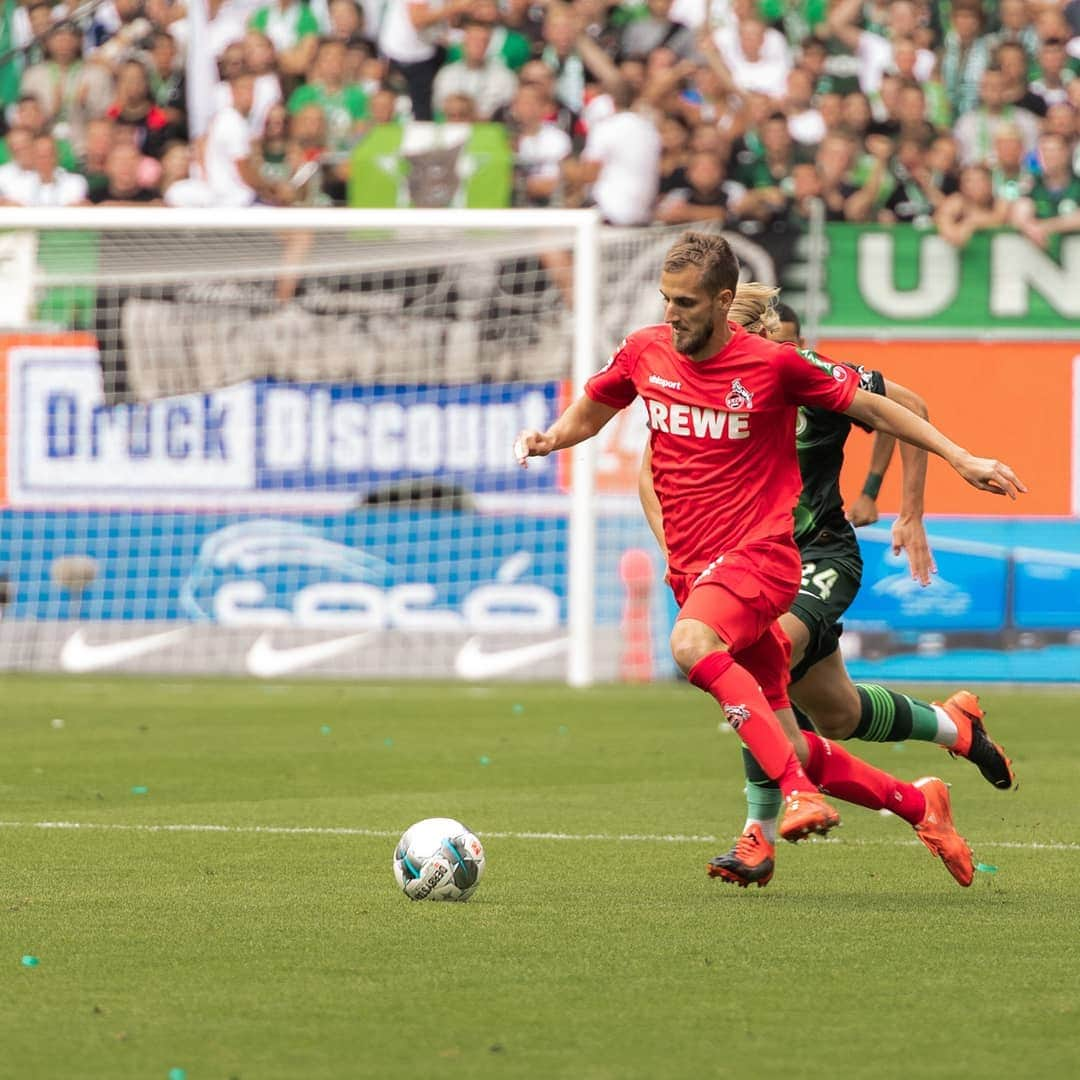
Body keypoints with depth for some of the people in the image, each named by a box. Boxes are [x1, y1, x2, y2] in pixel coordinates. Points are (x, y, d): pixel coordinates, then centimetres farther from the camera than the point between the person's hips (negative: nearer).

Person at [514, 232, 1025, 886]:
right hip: (693, 571, 5)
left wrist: (961, 459, -1)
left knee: (692, 643, -37)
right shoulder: (645, 353, 4)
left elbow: (875, 410, 2)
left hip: (760, 554, -5)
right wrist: (548, 439, 0)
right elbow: (589, 414, 21)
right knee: (792, 750, 4)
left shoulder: (774, 364, -9)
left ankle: (798, 791, -37)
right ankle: (916, 803, 24)